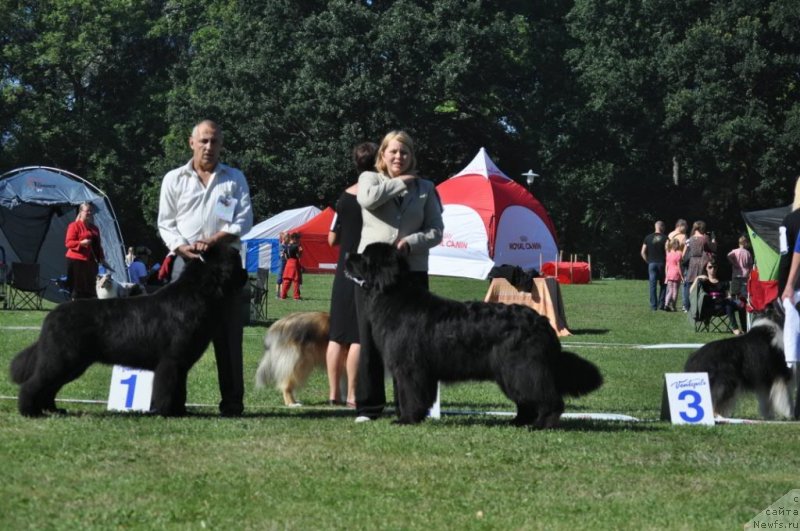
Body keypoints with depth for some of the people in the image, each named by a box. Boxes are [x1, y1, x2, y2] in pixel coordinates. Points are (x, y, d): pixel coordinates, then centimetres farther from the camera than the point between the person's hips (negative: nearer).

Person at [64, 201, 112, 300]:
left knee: (90, 289, 5)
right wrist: (81, 243, -23)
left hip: (91, 261, 7)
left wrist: (102, 259, 18)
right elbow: (68, 243, -9)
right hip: (77, 261, -7)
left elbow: (98, 246, 25)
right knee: (78, 288, -10)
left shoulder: (94, 228, 19)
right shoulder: (74, 226, -2)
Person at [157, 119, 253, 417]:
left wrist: (213, 241, -10)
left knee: (228, 335, -2)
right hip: (186, 260, 0)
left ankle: (232, 404, -1)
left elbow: (244, 220, 4)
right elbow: (166, 223, 8)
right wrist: (182, 247, -10)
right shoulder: (174, 179, 13)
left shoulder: (235, 179, 13)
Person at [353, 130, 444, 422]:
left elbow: (436, 230, 9)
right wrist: (400, 182, -3)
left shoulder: (425, 187, 14)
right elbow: (368, 198, -13)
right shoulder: (370, 178, 11)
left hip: (411, 272, 1)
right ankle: (368, 406, 3)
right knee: (370, 340, -1)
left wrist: (411, 242, -9)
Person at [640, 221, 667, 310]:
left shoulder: (648, 238, 5)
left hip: (651, 263, 2)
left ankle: (653, 306, 0)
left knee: (652, 285, 3)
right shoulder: (665, 238, -4)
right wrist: (667, 262, 2)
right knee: (663, 285, 10)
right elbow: (667, 251, -10)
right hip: (662, 263, -2)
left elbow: (643, 252, 3)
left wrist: (647, 261, 12)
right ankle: (661, 304, 5)